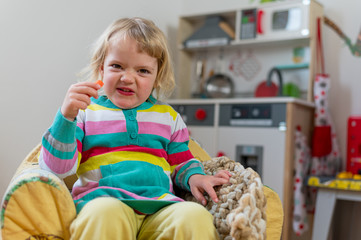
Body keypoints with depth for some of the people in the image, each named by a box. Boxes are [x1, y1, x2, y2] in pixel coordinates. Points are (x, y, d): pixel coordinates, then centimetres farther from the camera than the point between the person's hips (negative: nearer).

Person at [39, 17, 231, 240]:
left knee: (196, 217, -31)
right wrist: (66, 116, -12)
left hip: (160, 206, 2)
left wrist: (194, 177, 3)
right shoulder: (85, 111, 11)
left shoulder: (167, 116, 21)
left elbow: (180, 163, 27)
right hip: (103, 199, -2)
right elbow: (57, 167, 1)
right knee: (105, 213, -39)